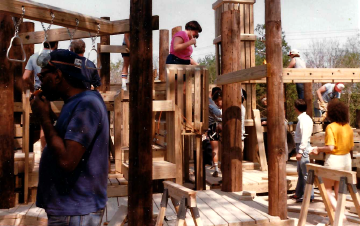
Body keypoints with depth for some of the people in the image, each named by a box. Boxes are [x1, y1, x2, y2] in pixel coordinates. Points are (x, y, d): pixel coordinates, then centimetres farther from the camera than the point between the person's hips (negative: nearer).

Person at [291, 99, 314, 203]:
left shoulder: (304, 119, -17)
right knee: (300, 171, 17)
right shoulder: (303, 118, 12)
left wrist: (300, 151, -22)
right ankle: (299, 193, 28)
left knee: (305, 172, -5)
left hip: (303, 147, -11)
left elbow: (304, 137, -22)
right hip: (300, 146, 11)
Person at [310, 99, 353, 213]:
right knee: (339, 190, 17)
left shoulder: (331, 127, -17)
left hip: (333, 160, -6)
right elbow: (351, 147, 8)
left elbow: (330, 147, -24)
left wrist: (318, 149, -10)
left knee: (327, 189, 7)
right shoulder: (348, 128, 2)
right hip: (346, 160, 7)